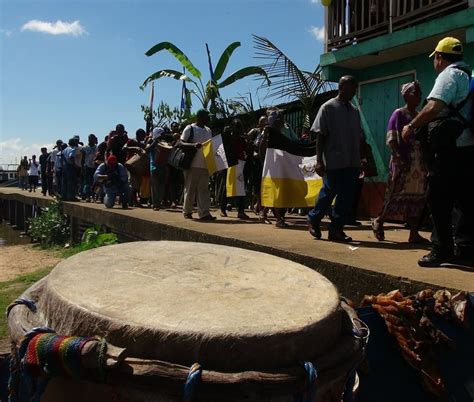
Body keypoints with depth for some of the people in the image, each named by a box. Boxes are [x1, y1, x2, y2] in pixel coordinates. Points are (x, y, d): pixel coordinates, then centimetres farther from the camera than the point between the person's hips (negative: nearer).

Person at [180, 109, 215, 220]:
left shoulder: (208, 130, 15)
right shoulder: (190, 129, -3)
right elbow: (181, 143, -7)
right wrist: (193, 145, -25)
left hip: (205, 164, 5)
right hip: (192, 164, -5)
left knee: (204, 189, 2)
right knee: (190, 189, 4)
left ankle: (204, 213, 2)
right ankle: (187, 211, 17)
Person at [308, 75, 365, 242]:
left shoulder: (354, 110, 15)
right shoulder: (328, 107, -2)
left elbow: (359, 137, 17)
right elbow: (320, 136, -7)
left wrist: (361, 159, 13)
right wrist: (319, 161, -13)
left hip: (352, 162, 6)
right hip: (333, 161, -6)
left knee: (347, 197, 3)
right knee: (328, 193, 1)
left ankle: (336, 229, 12)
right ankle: (313, 219, 23)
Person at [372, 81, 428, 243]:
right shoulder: (399, 114, -2)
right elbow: (391, 140, -9)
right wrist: (401, 159, -18)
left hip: (419, 163, 6)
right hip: (402, 161, -6)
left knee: (417, 197, 4)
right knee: (396, 195, -3)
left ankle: (414, 233, 7)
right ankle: (378, 221, 17)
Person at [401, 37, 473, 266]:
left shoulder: (449, 75, -7)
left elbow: (434, 107, -22)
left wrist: (412, 126, -11)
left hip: (450, 149, -9)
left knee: (439, 200, -3)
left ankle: (442, 250, 2)